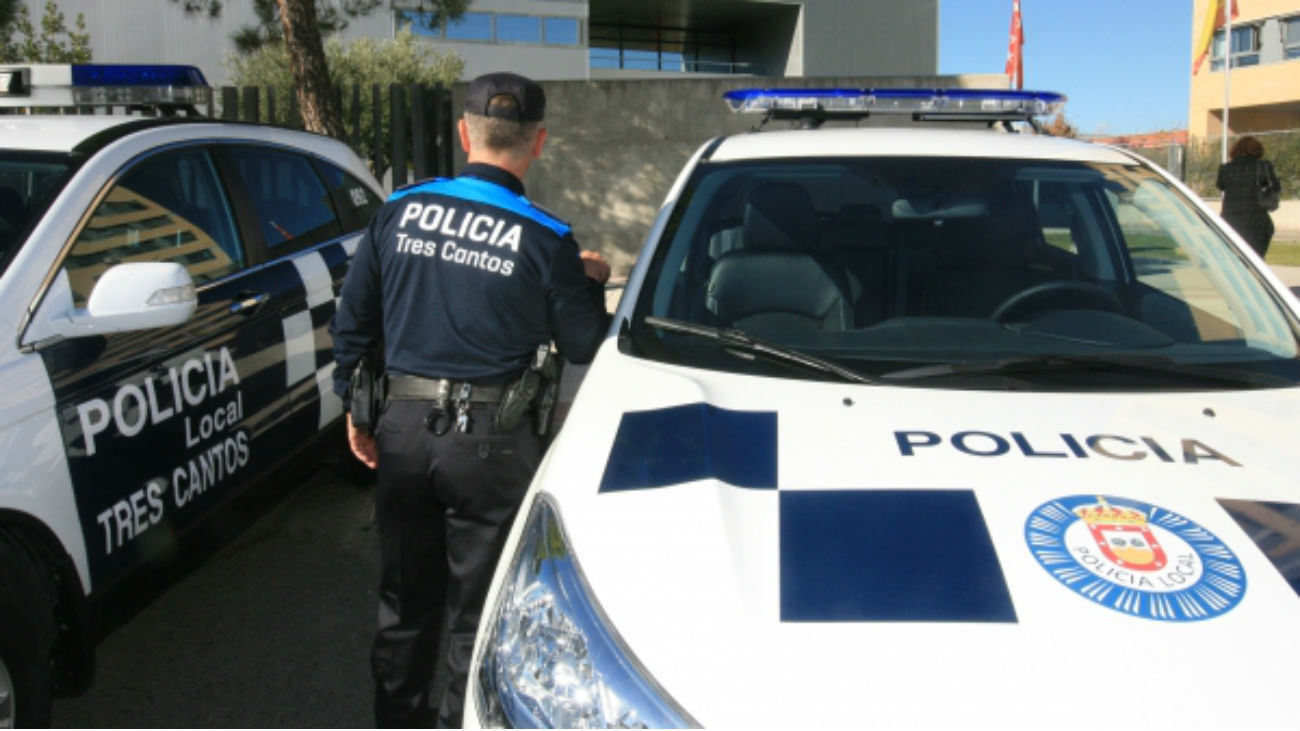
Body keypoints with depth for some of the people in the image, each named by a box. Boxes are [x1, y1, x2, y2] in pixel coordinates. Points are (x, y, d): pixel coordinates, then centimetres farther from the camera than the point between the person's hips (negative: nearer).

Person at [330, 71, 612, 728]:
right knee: (477, 614, 11)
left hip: (404, 428, 4)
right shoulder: (545, 240, -11)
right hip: (491, 441, -4)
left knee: (405, 600, 21)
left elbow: (351, 322, 7)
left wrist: (354, 405, 18)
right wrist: (593, 283, 15)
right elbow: (583, 347, -2)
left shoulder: (399, 211, 0)